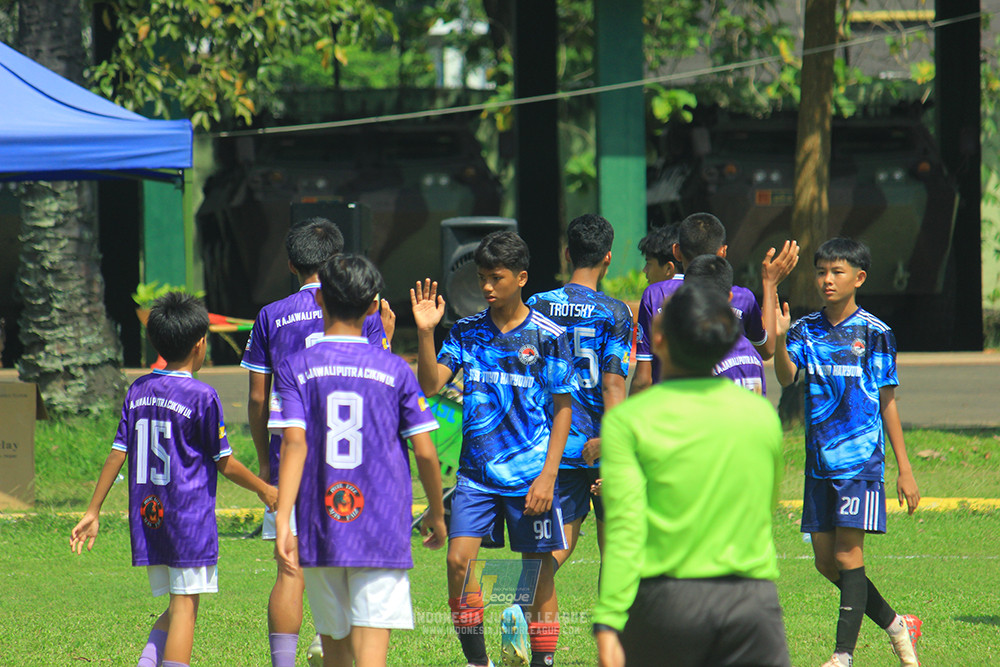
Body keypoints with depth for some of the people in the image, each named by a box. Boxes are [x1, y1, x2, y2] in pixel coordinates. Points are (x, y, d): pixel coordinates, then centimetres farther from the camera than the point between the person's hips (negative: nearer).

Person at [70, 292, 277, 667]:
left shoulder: (137, 391, 6)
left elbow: (117, 455, 7)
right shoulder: (202, 397, -10)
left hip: (147, 519, 6)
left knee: (177, 607, 13)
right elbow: (226, 465, -5)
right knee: (185, 606, -3)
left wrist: (93, 512, 12)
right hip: (189, 520, -6)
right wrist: (264, 490, 10)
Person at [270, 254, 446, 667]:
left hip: (320, 530, 1)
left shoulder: (295, 368, 1)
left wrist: (283, 520, -16)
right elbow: (425, 451, 3)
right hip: (383, 535, -1)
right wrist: (437, 514, 19)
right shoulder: (395, 370, 2)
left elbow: (294, 444, -11)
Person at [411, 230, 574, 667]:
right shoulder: (467, 331, 7)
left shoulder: (547, 336, -3)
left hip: (530, 472, -3)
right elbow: (430, 385, 1)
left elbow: (562, 409, -1)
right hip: (477, 470, 3)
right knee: (459, 559, -10)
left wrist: (548, 475, -8)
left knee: (539, 572, 1)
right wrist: (425, 333, -13)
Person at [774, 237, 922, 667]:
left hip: (861, 459, -5)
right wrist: (780, 340, -28)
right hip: (820, 462, 5)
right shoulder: (805, 330, 7)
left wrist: (905, 470, 0)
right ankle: (896, 627, 24)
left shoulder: (874, 334, -3)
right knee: (825, 560, 7)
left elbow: (887, 403, 0)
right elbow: (786, 377, -9)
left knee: (847, 556, -10)